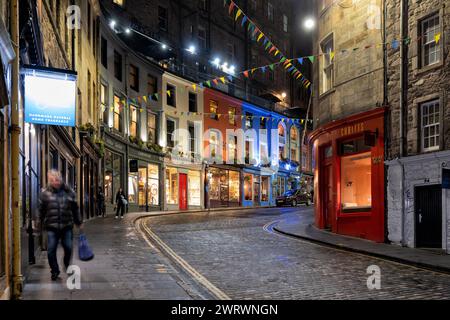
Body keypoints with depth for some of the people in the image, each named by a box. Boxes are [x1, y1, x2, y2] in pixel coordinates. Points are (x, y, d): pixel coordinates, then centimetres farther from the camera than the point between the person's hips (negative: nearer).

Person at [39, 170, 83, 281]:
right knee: (51, 250, -1)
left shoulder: (69, 192, 5)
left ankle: (67, 266, 31)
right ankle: (55, 271, 17)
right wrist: (40, 223, 7)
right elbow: (41, 210, 6)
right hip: (51, 227, -1)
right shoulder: (45, 193, 0)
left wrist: (79, 222, 15)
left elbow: (75, 209, 12)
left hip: (67, 226, 1)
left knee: (68, 248, 4)